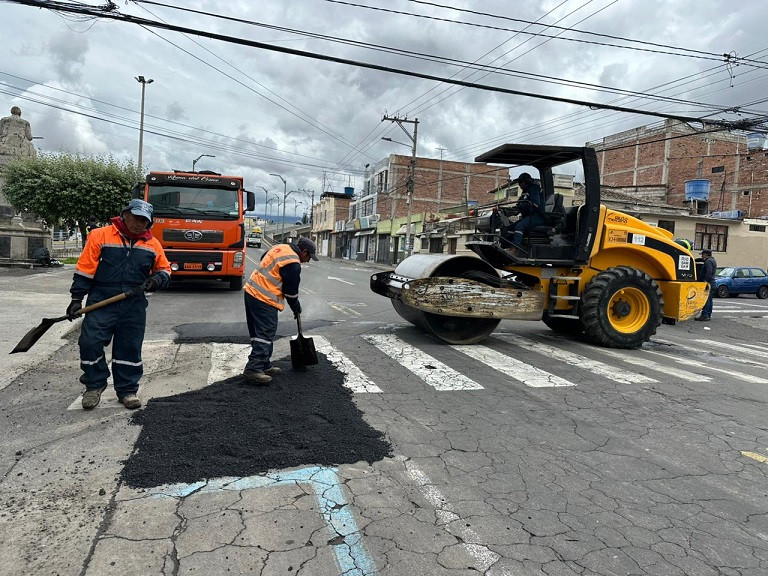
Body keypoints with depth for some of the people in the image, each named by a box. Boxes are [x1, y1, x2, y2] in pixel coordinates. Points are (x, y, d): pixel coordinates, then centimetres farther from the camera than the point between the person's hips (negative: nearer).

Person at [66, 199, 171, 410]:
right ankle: (94, 386, 17)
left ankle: (127, 390, 20)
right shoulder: (100, 236, -2)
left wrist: (157, 279, -8)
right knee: (90, 342, -5)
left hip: (134, 307, 2)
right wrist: (77, 299, -2)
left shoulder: (152, 244, 7)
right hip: (101, 302, -2)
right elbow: (84, 269, -1)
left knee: (130, 349, 7)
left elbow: (165, 270, 16)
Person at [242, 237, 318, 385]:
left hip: (250, 291, 10)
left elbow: (263, 260, 26)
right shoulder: (293, 264, -15)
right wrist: (296, 308, 8)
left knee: (261, 333, 14)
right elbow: (291, 291, -9)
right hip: (264, 300, -10)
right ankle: (253, 370, -9)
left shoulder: (279, 248, 13)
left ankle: (265, 365, 22)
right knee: (265, 335, -7)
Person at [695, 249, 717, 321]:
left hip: (708, 282, -11)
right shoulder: (713, 260, 20)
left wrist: (705, 281, -25)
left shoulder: (708, 261, -14)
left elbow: (709, 272, -25)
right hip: (712, 283, 11)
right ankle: (708, 315, 18)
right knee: (709, 299, 14)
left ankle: (704, 315, -14)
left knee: (706, 299, -12)